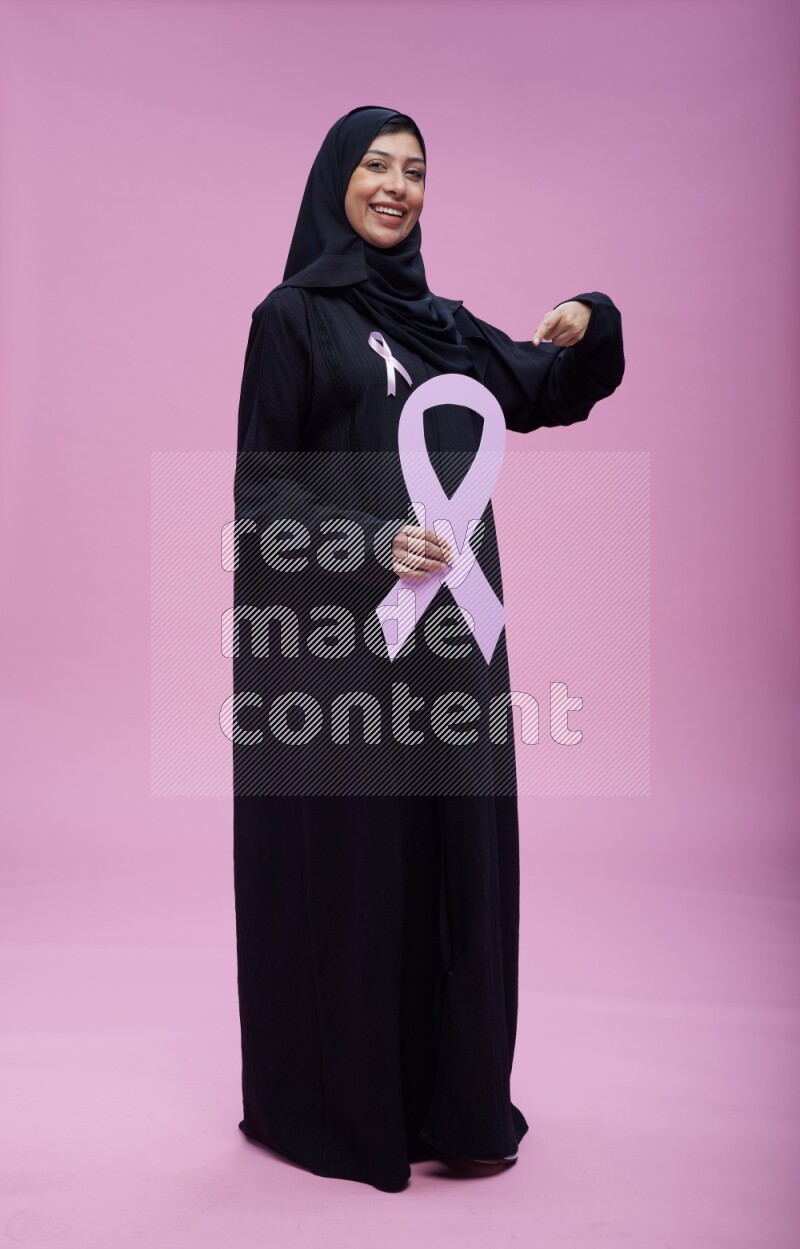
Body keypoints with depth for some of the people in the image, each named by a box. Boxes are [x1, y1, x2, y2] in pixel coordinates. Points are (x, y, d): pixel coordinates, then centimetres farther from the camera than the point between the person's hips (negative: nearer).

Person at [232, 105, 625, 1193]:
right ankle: (338, 1104, 20)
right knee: (349, 856, 1)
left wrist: (589, 323, 0)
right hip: (340, 626, -6)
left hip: (446, 624, 6)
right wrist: (372, 540, -21)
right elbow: (260, 489, -7)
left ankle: (447, 1094, 24)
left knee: (454, 850, 9)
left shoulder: (439, 319, 16)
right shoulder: (294, 314, -1)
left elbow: (552, 392, 20)